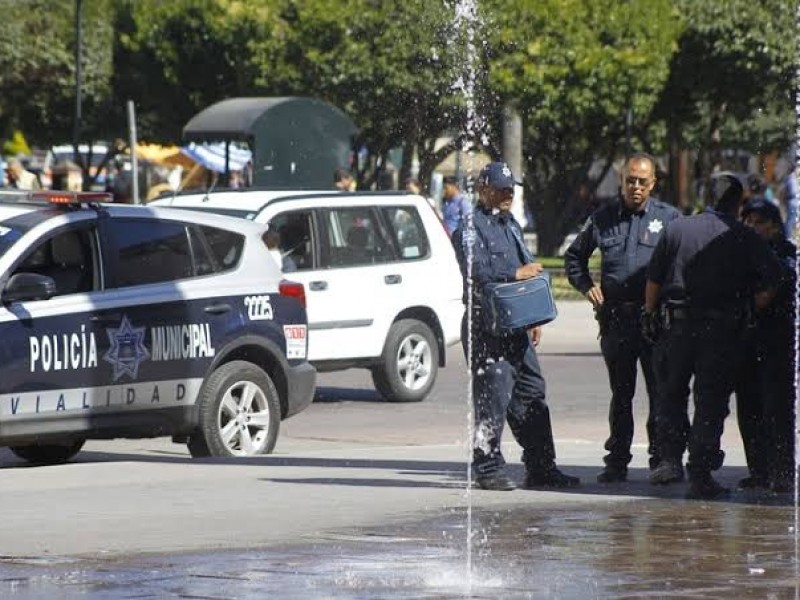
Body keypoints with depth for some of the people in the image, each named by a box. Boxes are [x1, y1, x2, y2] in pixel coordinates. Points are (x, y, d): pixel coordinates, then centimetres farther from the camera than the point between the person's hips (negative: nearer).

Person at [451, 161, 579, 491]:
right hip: (486, 325, -9)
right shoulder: (471, 227, -7)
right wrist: (516, 274, -19)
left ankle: (541, 467, 15)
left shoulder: (512, 225, 21)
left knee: (532, 393, 10)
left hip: (516, 325, 9)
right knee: (494, 395, -9)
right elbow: (475, 270, -22)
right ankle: (488, 467, -3)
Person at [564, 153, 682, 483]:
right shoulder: (603, 218, 9)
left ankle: (662, 457, 5)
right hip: (615, 317, 2)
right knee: (621, 393, 9)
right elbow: (574, 256, 23)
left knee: (661, 391, -2)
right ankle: (617, 461, 14)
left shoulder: (668, 217, 3)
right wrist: (587, 286, 8)